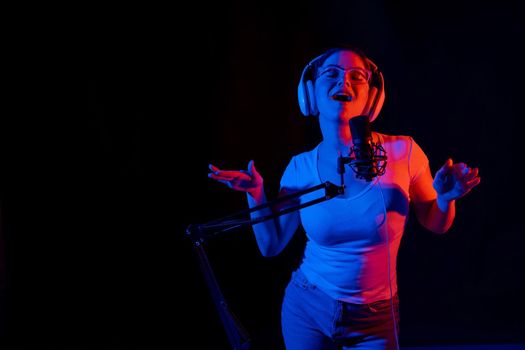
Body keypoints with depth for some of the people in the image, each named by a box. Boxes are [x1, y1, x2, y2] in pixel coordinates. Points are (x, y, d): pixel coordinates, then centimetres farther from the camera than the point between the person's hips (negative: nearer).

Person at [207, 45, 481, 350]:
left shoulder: (402, 152, -14)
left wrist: (446, 198, -20)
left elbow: (436, 224, 1)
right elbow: (272, 246, 2)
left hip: (374, 321, -1)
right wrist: (256, 196, -11)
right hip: (306, 310, 2)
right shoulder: (300, 168, -8)